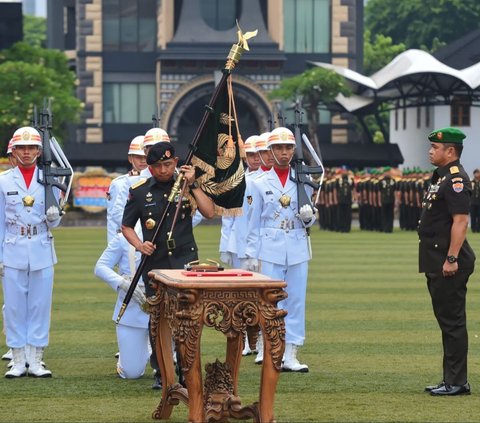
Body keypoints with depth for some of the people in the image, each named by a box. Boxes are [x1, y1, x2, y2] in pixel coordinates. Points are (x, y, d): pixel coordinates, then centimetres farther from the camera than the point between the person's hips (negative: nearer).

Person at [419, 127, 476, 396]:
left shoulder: (456, 179, -15)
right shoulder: (440, 176, 17)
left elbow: (461, 220, -22)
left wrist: (452, 259, -26)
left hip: (449, 264, -11)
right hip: (436, 262, 11)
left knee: (453, 321, -7)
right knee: (446, 320, 14)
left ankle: (457, 382, -3)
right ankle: (452, 380, 20)